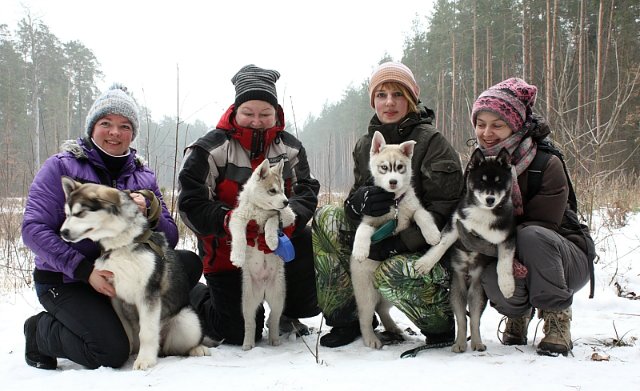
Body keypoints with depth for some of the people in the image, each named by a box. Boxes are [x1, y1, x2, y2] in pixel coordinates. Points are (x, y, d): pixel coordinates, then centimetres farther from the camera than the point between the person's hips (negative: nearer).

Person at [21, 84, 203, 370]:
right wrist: (85, 270, -25)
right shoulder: (60, 167, -4)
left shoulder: (143, 177, 9)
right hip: (66, 282, -5)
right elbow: (34, 229, -15)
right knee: (112, 352, -25)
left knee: (189, 263, -16)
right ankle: (41, 331, 4)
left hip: (125, 277, 5)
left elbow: (170, 238, 2)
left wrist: (148, 213, -20)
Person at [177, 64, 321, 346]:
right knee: (241, 333, -5)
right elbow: (190, 204, -15)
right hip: (227, 252, -3)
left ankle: (290, 313, -2)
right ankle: (195, 298, 27)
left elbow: (307, 192, -7)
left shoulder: (290, 148, 2)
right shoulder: (209, 149, -10)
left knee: (310, 244, -28)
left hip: (277, 243, 4)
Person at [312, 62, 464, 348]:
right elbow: (355, 197, 3)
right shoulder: (365, 145, 6)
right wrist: (358, 201, -23)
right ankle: (348, 316, -6)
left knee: (393, 271, -37)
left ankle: (441, 325, -3)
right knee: (326, 218, -10)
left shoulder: (431, 142, -12)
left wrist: (400, 241, -25)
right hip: (380, 237, 6)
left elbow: (444, 206, -18)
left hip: (424, 245, -6)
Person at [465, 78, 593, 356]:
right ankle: (517, 314, 7)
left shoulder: (547, 164, -17)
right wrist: (502, 252, -32)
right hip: (506, 260, 3)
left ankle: (557, 317, -15)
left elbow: (543, 224, -21)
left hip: (564, 260, -3)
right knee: (492, 279, -31)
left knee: (531, 236, -35)